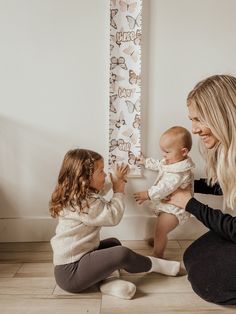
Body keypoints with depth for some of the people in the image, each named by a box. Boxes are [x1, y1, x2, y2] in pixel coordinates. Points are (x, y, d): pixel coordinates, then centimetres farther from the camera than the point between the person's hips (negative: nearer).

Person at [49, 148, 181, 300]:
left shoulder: (76, 195, 5)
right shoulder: (83, 203, -25)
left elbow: (98, 191, 27)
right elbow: (113, 216, -18)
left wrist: (116, 179, 20)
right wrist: (119, 192, -4)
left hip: (73, 257, 10)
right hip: (70, 272, -10)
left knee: (114, 243, 22)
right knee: (122, 254, -23)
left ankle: (109, 281, -3)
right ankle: (155, 264, 6)